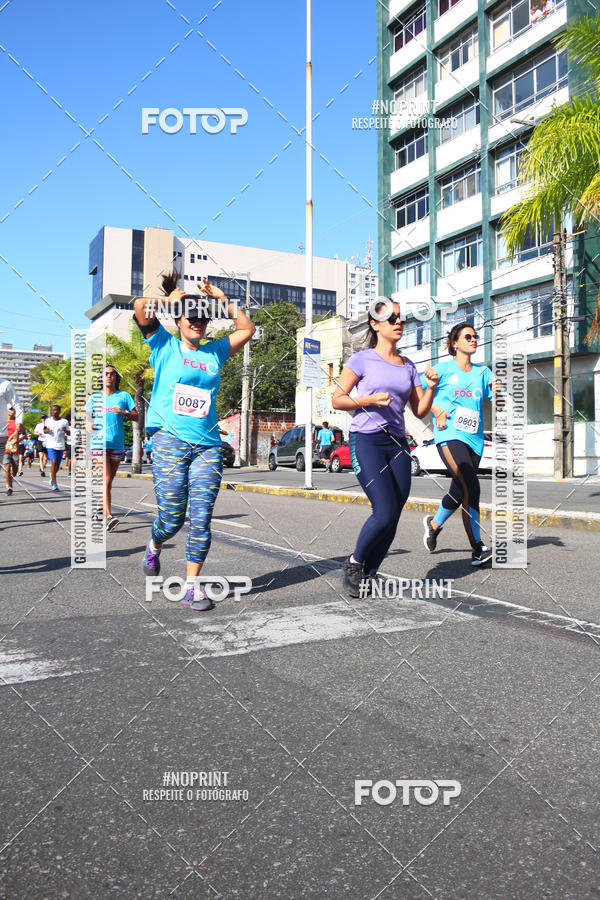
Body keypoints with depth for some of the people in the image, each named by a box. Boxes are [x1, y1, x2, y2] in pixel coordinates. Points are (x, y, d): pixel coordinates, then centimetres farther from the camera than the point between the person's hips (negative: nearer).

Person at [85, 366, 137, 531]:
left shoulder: (124, 396, 9)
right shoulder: (94, 397, 10)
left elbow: (136, 417, 7)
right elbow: (87, 418, 13)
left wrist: (124, 412, -12)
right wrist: (89, 425, -9)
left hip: (117, 444, 2)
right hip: (99, 443, -2)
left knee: (109, 480, 11)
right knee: (106, 480, -14)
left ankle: (102, 510, 28)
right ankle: (109, 516, -23)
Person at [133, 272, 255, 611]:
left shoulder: (214, 351, 18)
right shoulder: (164, 345, 9)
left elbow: (247, 329, 22)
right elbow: (139, 306, -3)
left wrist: (222, 298, 18)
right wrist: (171, 300, 11)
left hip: (207, 444, 3)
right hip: (170, 440, -3)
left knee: (201, 519, -4)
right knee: (172, 517, -3)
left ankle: (193, 586, 6)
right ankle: (154, 546, 32)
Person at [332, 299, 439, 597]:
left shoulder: (408, 366, 14)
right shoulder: (362, 359, 0)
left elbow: (419, 410, 14)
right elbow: (337, 400, -1)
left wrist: (431, 386, -2)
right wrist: (369, 400, -14)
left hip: (397, 444, 6)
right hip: (367, 441, -5)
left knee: (393, 517, 2)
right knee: (385, 511, -16)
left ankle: (369, 573, 19)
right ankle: (354, 563, 7)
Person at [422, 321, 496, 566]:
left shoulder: (482, 371, 17)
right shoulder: (444, 368, 5)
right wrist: (437, 411, -7)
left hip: (474, 439, 6)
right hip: (449, 436, -6)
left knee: (459, 492, 10)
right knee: (470, 487, -21)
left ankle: (434, 524, 35)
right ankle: (477, 550, -16)